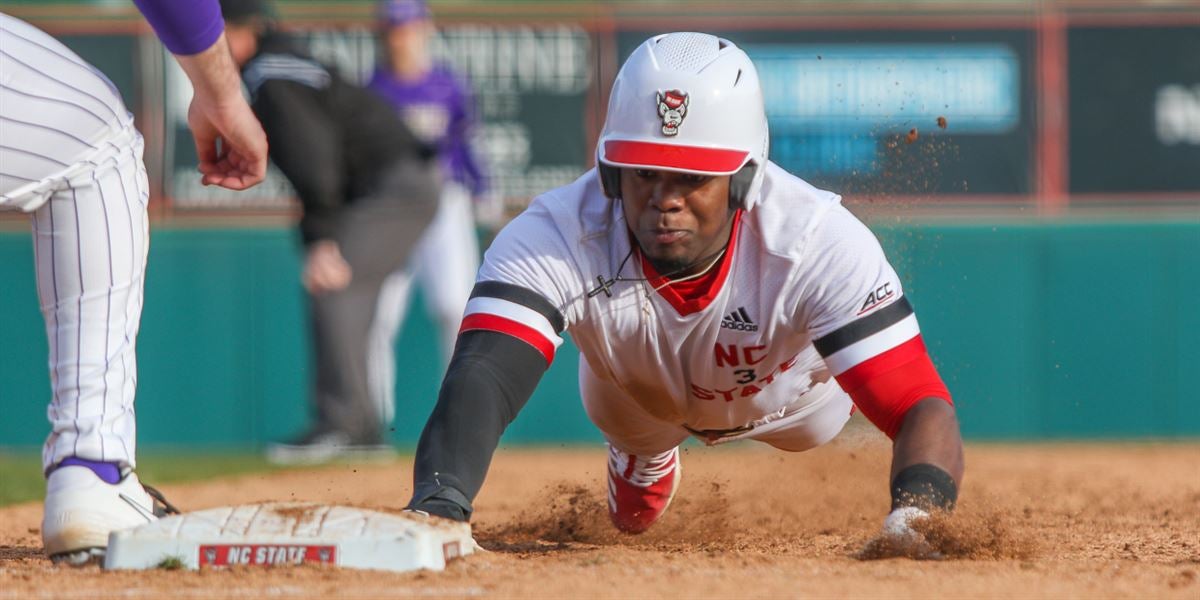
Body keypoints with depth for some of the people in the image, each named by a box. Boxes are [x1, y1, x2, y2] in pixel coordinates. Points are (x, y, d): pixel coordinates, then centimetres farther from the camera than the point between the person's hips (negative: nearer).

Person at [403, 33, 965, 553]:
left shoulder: (818, 241, -47)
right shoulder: (553, 239, -47)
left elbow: (923, 407, -52)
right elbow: (478, 386, -60)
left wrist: (919, 506, -76)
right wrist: (437, 506, -83)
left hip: (787, 394, 0)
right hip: (636, 395, 0)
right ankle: (648, 453, 54)